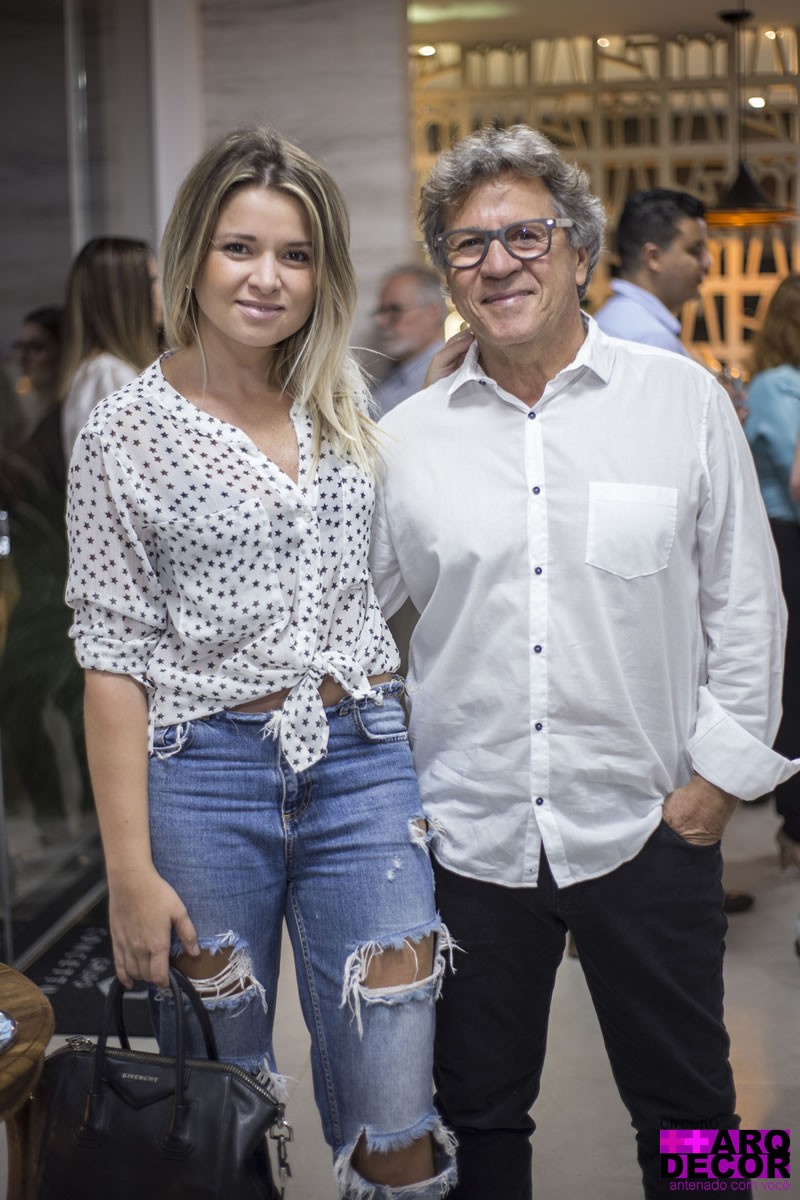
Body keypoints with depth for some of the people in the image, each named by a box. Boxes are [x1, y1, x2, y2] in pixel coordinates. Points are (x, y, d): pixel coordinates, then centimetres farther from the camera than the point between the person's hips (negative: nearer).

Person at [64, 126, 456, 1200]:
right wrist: (131, 870, -8)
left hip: (363, 763, 3)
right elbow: (113, 659, -5)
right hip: (205, 775, -2)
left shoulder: (350, 407, 8)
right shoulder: (126, 433, -3)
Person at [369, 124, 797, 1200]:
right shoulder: (406, 441, 3)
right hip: (467, 834, 2)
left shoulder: (686, 403, 0)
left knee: (686, 1111, 12)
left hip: (648, 829, -1)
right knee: (477, 1113, 15)